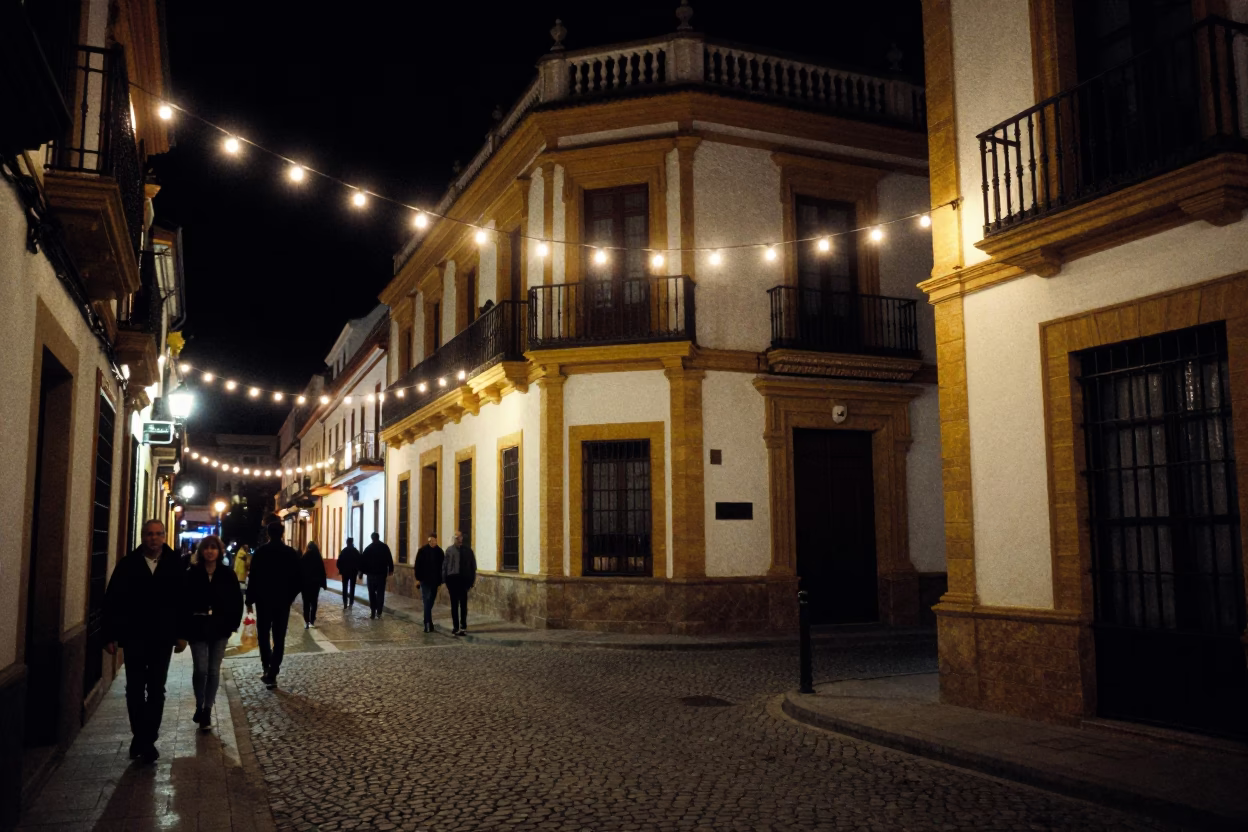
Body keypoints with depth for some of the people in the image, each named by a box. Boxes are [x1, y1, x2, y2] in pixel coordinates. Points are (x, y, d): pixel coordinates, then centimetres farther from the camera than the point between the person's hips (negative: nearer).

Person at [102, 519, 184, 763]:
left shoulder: (175, 564, -2)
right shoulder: (128, 563, -2)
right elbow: (112, 600, -2)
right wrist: (110, 635, -6)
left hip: (162, 637, 0)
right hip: (134, 636, 1)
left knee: (156, 690, 5)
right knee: (135, 689, 9)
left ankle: (148, 740, 14)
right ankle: (140, 737, 22)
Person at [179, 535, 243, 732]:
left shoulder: (228, 575, -1)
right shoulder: (192, 574, -4)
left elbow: (237, 601, 2)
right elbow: (183, 602, -5)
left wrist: (232, 624, -5)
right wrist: (184, 629, -10)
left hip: (220, 629, 1)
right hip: (197, 629, -1)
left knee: (214, 670, 5)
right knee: (200, 669, -3)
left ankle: (207, 711, 15)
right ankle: (199, 706, 19)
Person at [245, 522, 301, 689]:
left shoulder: (260, 552, -6)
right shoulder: (292, 553, -1)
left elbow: (253, 578, -8)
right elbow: (297, 579, 2)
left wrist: (249, 600, 0)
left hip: (263, 600, -1)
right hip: (283, 601, 1)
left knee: (263, 634, 15)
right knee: (279, 638, 4)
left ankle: (267, 668, 4)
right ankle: (272, 674, 0)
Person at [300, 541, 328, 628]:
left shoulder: (303, 559, -6)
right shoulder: (319, 560, -2)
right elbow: (322, 573, 0)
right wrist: (324, 584, 7)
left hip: (305, 584, -1)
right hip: (316, 584, 1)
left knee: (306, 603, 3)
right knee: (314, 602, 9)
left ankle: (306, 622, -4)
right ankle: (312, 621, 8)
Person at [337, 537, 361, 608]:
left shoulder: (343, 551, -1)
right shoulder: (356, 551, -3)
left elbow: (339, 562, -2)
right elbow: (359, 562, -4)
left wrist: (340, 570, 9)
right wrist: (358, 570, 6)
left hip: (345, 571, 1)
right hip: (353, 571, -1)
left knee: (345, 587, 6)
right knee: (352, 588, 3)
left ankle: (345, 603, -1)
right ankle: (351, 603, -1)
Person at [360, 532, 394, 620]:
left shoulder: (368, 548, 1)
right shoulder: (385, 547, 0)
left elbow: (363, 560, 0)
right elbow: (390, 559, -3)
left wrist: (364, 571, 8)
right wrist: (391, 569, 2)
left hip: (371, 573, 0)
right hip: (382, 573, 0)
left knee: (372, 593, 7)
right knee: (380, 593, 4)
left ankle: (373, 612, 2)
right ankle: (379, 612, -2)